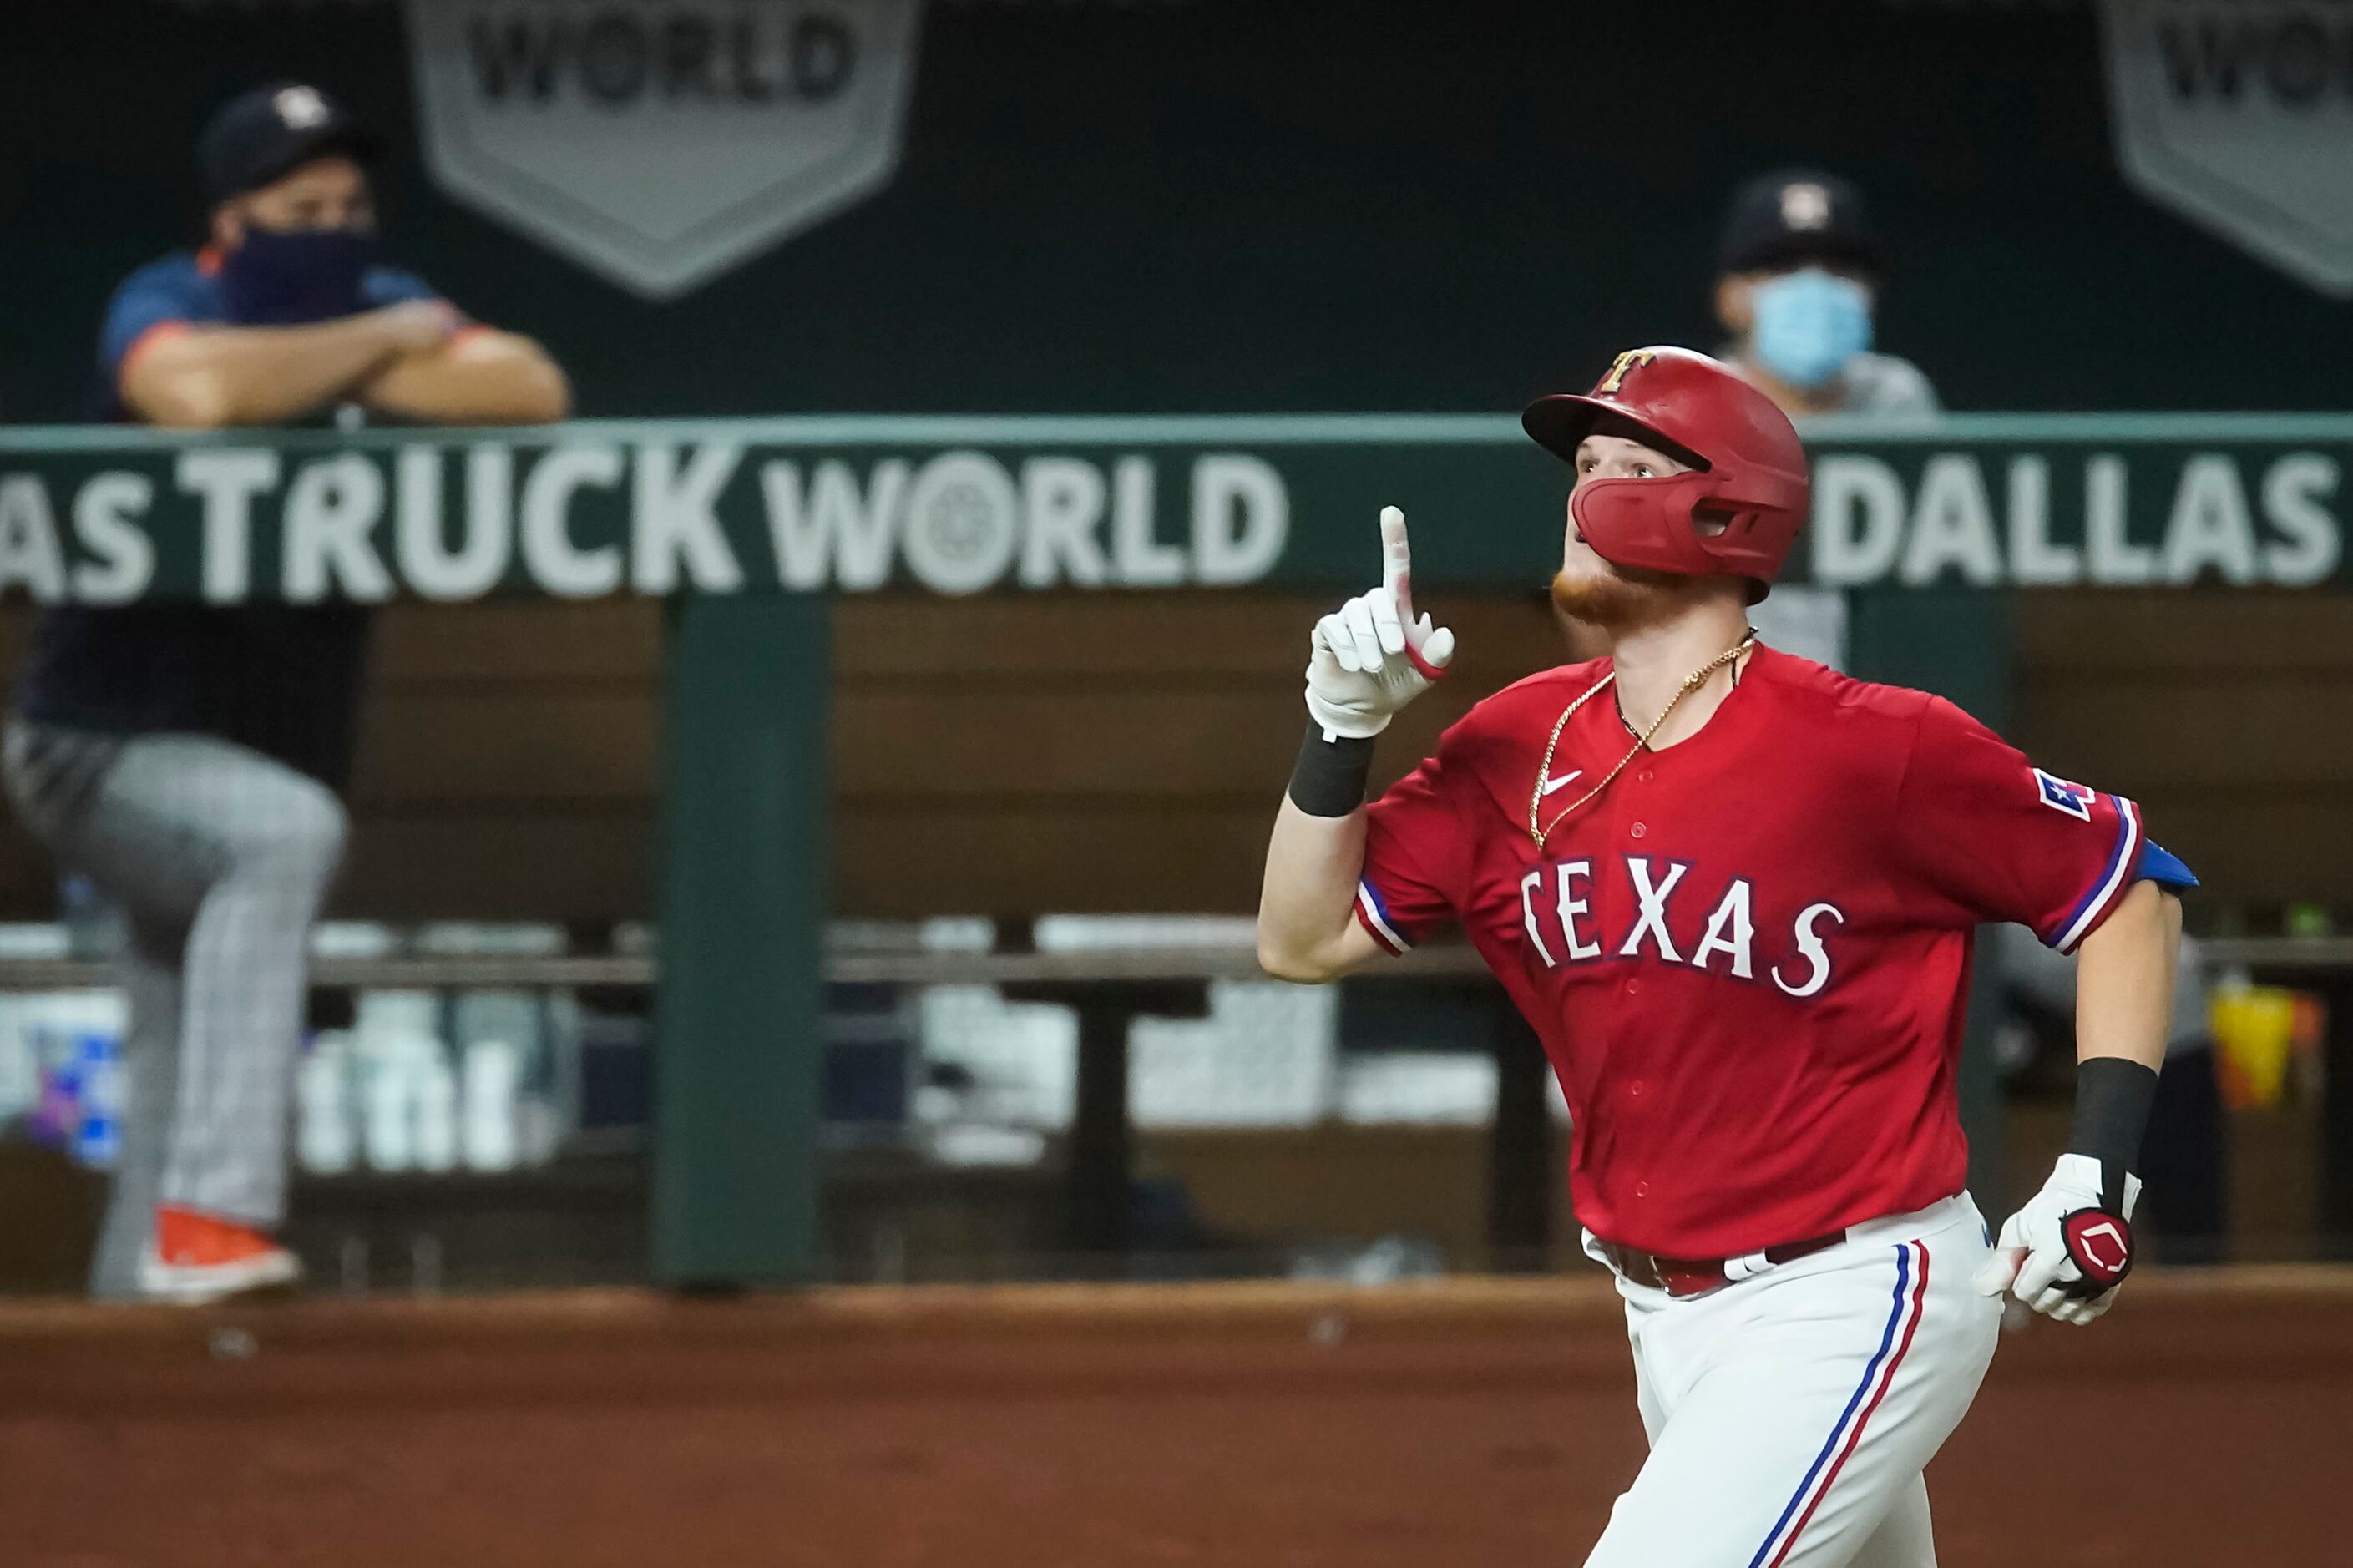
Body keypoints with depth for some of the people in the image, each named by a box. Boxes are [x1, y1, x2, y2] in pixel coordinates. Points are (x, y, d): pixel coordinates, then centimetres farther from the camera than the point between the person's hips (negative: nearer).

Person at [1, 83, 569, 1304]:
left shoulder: (382, 303, 5)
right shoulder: (165, 304, -12)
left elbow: (533, 391, -11)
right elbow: (197, 391, -37)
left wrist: (344, 378, -19)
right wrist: (377, 343, -23)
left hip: (247, 763, 8)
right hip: (99, 745, -8)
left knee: (183, 1086, 8)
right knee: (284, 831, -34)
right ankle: (209, 1216, -40)